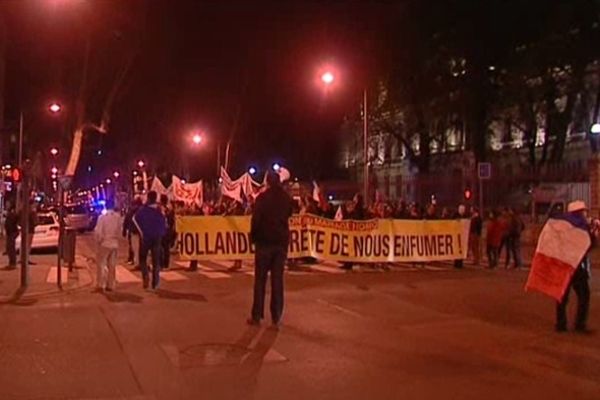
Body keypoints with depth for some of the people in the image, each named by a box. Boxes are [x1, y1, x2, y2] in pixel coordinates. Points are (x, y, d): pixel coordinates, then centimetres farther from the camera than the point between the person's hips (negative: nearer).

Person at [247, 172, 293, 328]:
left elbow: (256, 219, -12)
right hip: (282, 241, 3)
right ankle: (276, 317, 6)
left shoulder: (263, 197, -9)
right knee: (277, 279, 6)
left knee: (260, 279, 4)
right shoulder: (287, 198, 5)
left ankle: (256, 316, 5)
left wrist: (253, 236, -1)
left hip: (265, 241, -3)